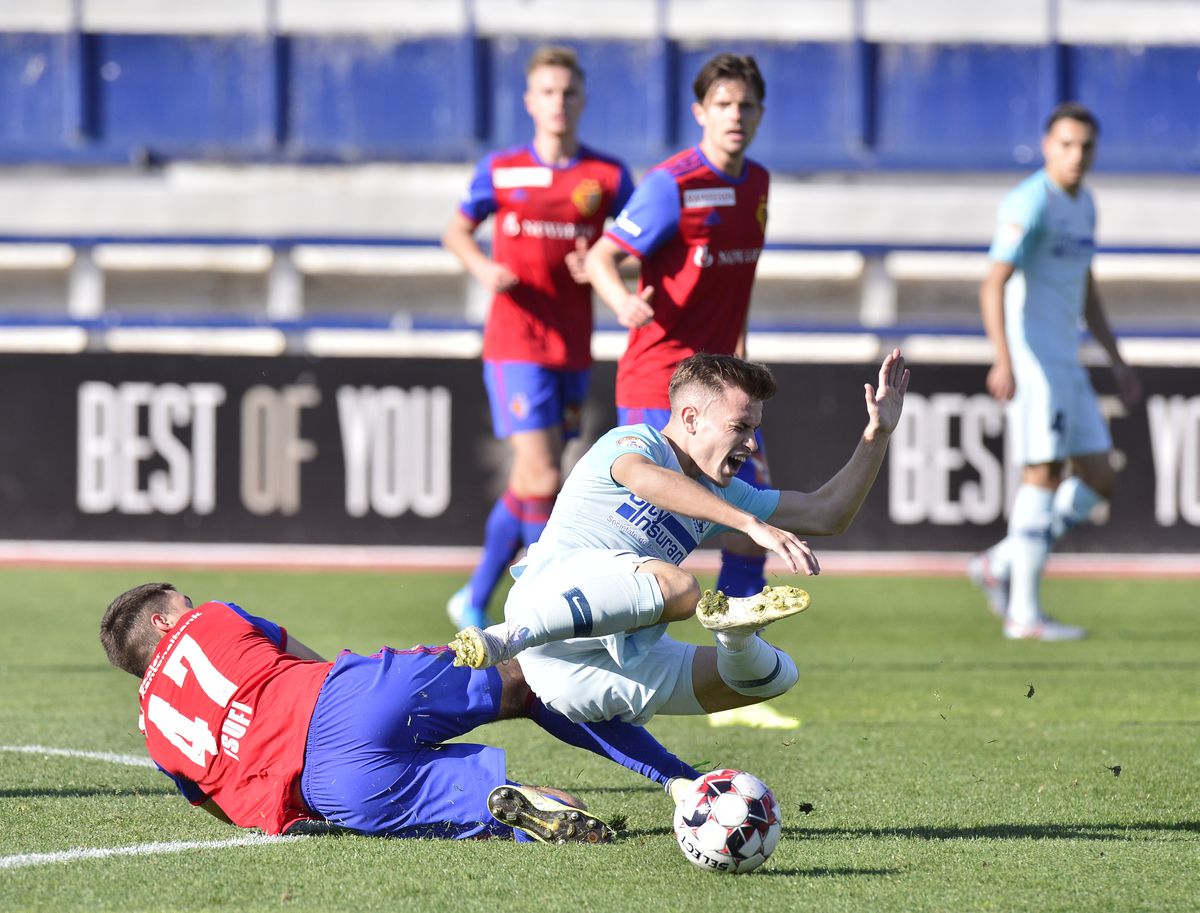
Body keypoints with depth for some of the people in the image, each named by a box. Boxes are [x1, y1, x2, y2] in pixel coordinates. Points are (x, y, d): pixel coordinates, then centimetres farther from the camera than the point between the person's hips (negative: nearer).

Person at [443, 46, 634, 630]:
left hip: (572, 351, 3)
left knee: (529, 483, 9)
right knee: (541, 479, -16)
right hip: (514, 345, -3)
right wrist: (482, 268, -6)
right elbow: (456, 231, 15)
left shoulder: (607, 177, 3)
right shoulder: (500, 171, 2)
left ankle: (475, 599, 25)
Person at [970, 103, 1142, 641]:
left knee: (1098, 482, 4)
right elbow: (994, 285, -21)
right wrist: (1003, 360, -33)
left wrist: (1117, 362, 23)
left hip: (1066, 363, 9)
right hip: (1030, 358, -9)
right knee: (1045, 474, -10)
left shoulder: (1083, 205, 16)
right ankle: (1024, 613, -6)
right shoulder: (1030, 203, -12)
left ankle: (1001, 565, 14)